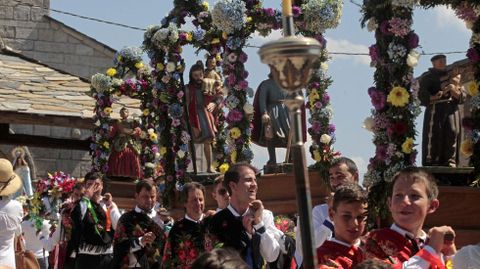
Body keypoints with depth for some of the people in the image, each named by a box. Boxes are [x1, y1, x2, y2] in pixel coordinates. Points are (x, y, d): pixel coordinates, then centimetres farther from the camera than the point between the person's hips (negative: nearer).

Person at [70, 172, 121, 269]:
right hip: (86, 255, -3)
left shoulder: (110, 204, 9)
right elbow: (75, 219, -21)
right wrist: (86, 197, -16)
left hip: (107, 255, 3)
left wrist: (111, 205, -8)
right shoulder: (82, 203, 1)